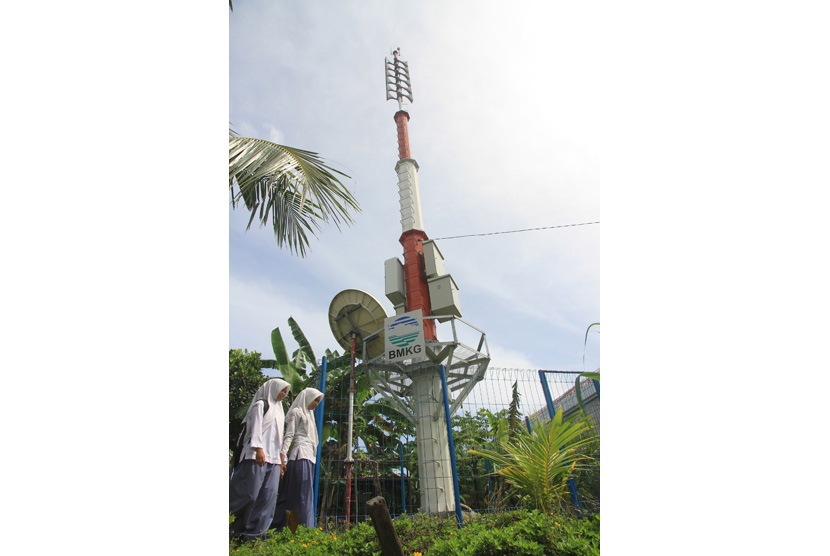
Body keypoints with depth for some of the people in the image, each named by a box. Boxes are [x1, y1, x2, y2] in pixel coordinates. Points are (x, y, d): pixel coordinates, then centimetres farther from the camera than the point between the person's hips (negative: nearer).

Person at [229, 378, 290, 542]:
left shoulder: (278, 409, 23)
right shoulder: (261, 405, 1)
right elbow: (256, 428, -11)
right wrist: (258, 448, -23)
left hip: (273, 458, 7)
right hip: (258, 455, -7)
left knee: (269, 495, -1)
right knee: (249, 492, -8)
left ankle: (253, 533, 2)